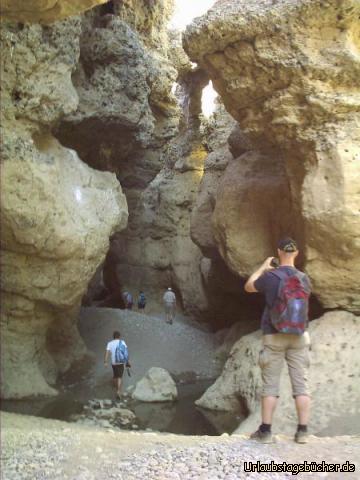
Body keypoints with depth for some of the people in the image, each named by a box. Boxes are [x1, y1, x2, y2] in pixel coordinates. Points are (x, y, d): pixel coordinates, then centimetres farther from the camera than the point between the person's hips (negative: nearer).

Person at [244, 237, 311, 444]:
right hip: (299, 336, 2)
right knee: (301, 383, 5)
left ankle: (265, 431, 6)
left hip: (274, 336, -2)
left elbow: (248, 287, 8)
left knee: (270, 384, 3)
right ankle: (303, 431, 6)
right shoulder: (304, 279, 1)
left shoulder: (270, 277, -10)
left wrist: (264, 267, 19)